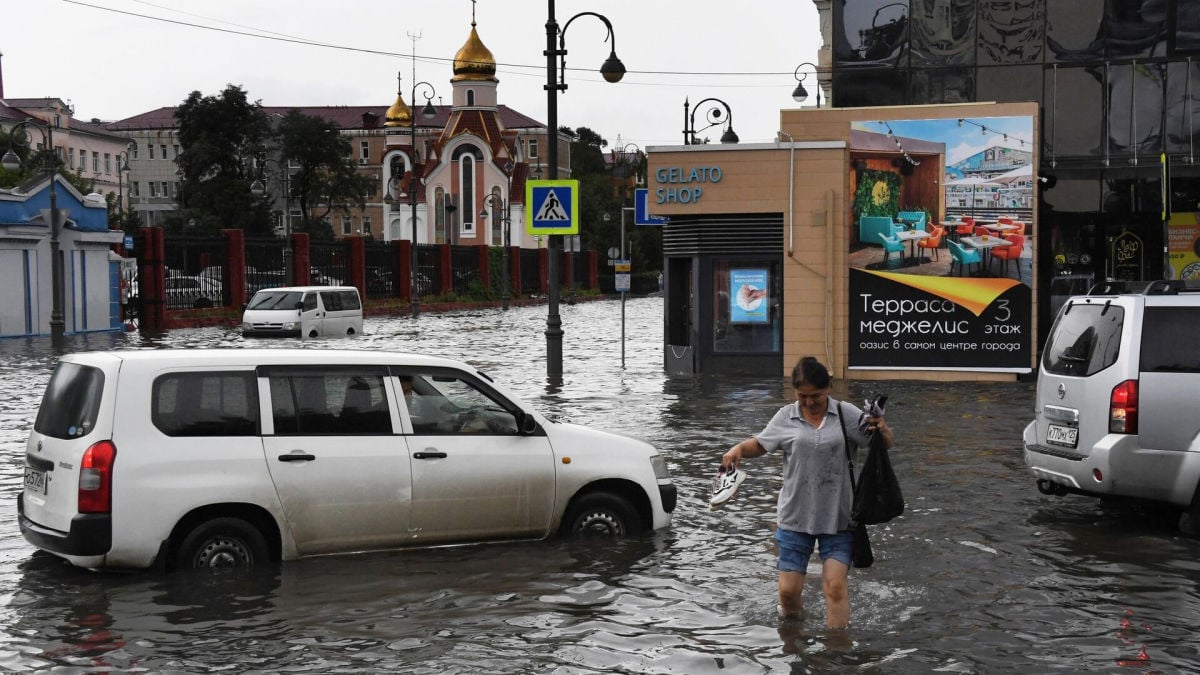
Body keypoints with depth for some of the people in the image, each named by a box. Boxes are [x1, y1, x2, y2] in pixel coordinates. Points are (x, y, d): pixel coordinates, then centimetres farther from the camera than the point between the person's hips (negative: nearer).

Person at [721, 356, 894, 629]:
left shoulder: (847, 414, -1)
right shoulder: (786, 417, 1)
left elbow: (887, 444, 4)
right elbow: (760, 444, 13)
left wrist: (882, 430, -19)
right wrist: (739, 448, -8)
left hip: (837, 516, -1)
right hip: (796, 516, 1)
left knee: (835, 585, -12)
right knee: (788, 590, 3)